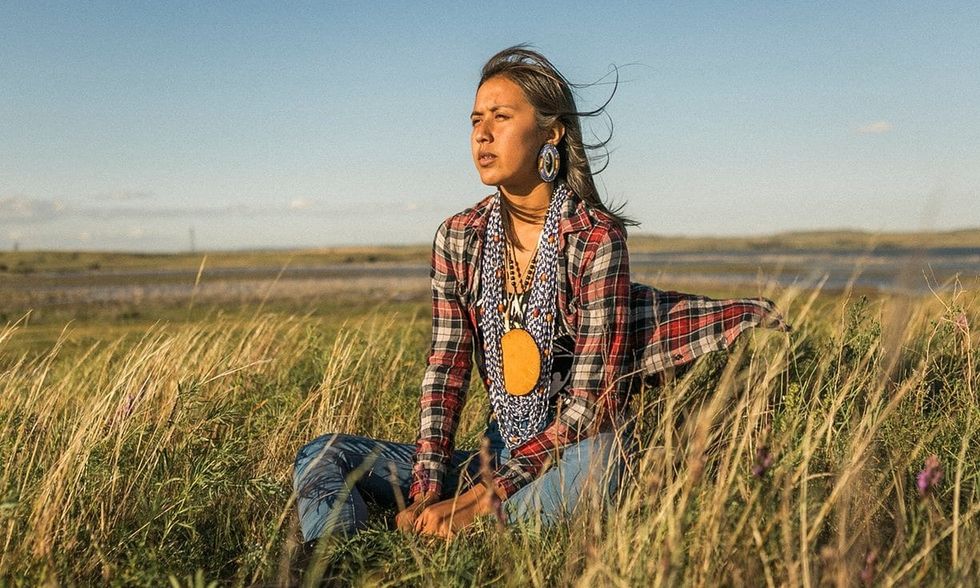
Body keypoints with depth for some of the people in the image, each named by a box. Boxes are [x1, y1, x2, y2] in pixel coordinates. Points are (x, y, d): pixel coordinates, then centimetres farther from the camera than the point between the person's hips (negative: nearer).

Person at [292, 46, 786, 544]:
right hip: (499, 451, 5)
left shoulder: (597, 238, -14)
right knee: (323, 456, -9)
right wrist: (426, 493, -16)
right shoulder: (458, 238, 2)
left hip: (575, 453, -5)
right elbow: (445, 370, -1)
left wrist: (478, 500, -23)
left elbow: (590, 400, -18)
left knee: (599, 458, -41)